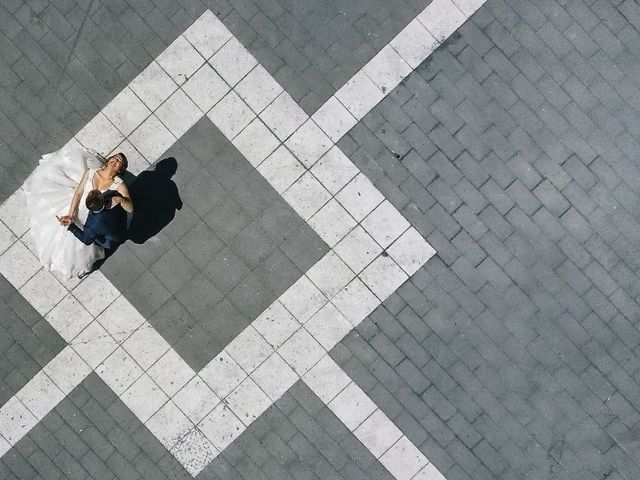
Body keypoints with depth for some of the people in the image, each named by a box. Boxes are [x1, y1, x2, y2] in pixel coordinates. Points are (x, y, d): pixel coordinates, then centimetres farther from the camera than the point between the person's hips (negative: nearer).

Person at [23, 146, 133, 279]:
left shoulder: (118, 184, -17)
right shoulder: (91, 172, -10)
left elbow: (130, 208, -25)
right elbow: (78, 193, -11)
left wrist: (120, 199, -47)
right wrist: (70, 215, -21)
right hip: (76, 207, 3)